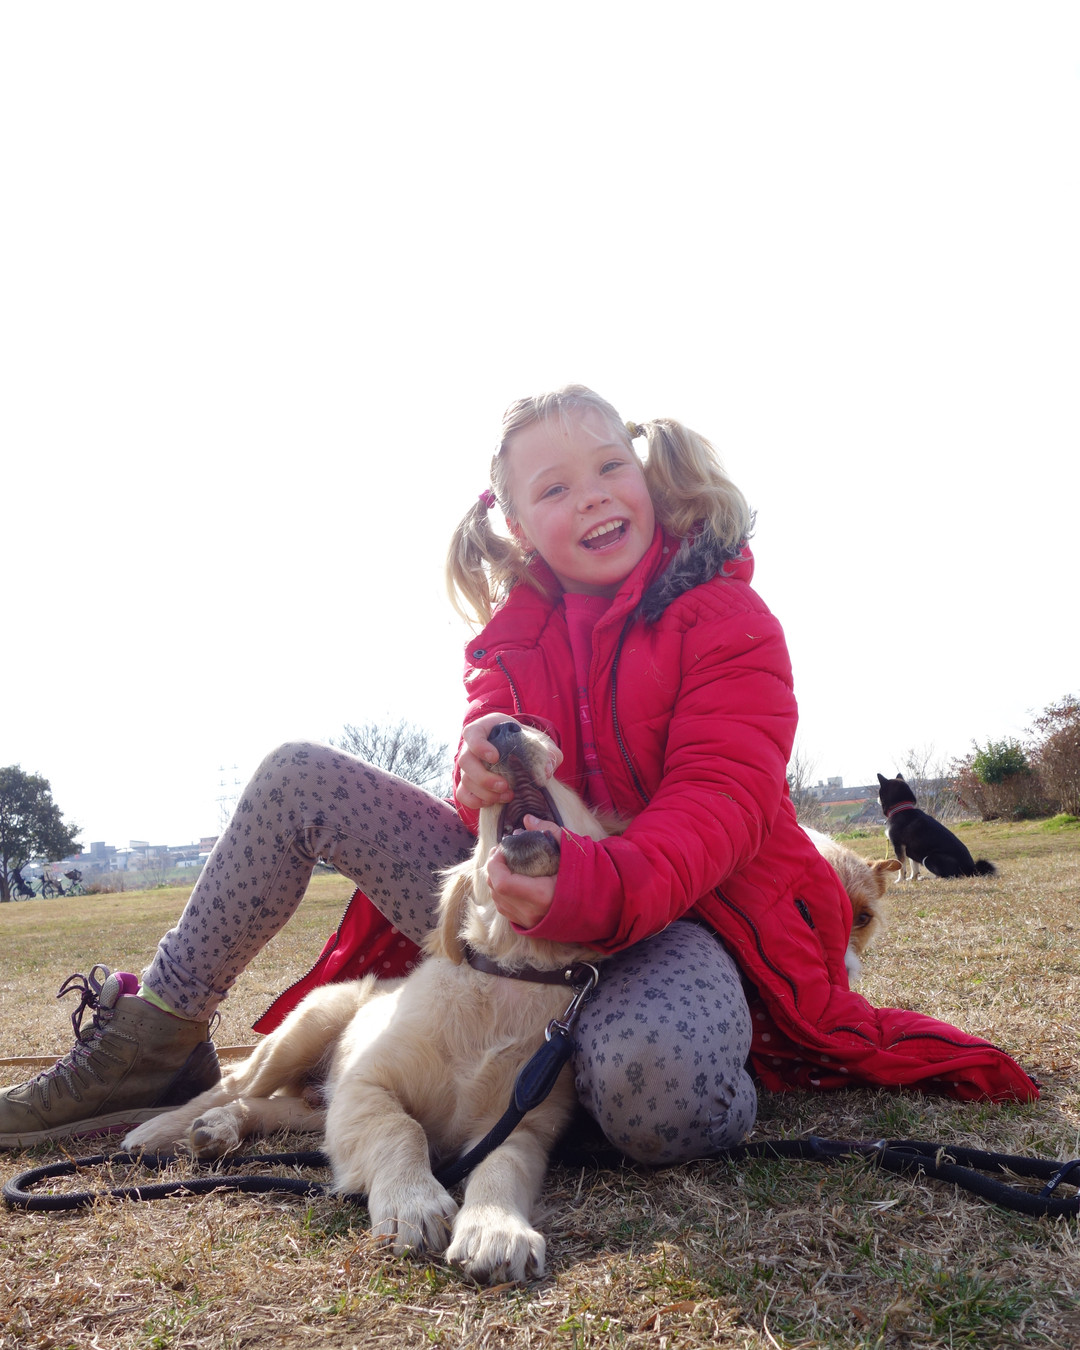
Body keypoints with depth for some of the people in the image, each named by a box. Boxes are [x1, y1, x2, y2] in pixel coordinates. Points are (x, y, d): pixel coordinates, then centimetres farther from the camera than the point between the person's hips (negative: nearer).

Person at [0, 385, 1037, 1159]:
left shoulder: (725, 617, -7)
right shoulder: (516, 634, 9)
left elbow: (720, 804, -19)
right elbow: (489, 762, 7)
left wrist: (596, 885, -40)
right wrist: (485, 782, -22)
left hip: (676, 909, -5)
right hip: (537, 896, 6)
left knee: (649, 1089, -44)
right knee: (299, 777, -3)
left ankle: (723, 1085, -5)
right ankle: (155, 1040, 7)